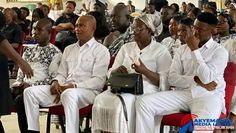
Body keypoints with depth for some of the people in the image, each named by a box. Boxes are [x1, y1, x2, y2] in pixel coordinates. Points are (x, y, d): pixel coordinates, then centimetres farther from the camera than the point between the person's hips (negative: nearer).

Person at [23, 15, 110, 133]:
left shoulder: (101, 50, 2)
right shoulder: (69, 49, 23)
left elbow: (98, 81, -8)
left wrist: (73, 86, -17)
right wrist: (56, 83, -3)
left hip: (88, 90, -6)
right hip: (64, 89, 7)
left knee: (69, 94, -41)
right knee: (30, 91, -10)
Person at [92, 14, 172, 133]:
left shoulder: (161, 50, 6)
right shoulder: (126, 48, 21)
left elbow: (164, 82, -3)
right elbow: (110, 73, 19)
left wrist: (145, 71, -18)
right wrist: (116, 71, -5)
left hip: (146, 89, -4)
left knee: (122, 102, -35)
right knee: (100, 100, -27)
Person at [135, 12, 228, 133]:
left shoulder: (220, 51, 2)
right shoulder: (182, 49, 15)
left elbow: (206, 78, -14)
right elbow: (172, 79, 5)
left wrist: (194, 49, -10)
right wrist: (197, 80, -11)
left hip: (208, 95, -4)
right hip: (182, 93, 4)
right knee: (143, 102, -18)